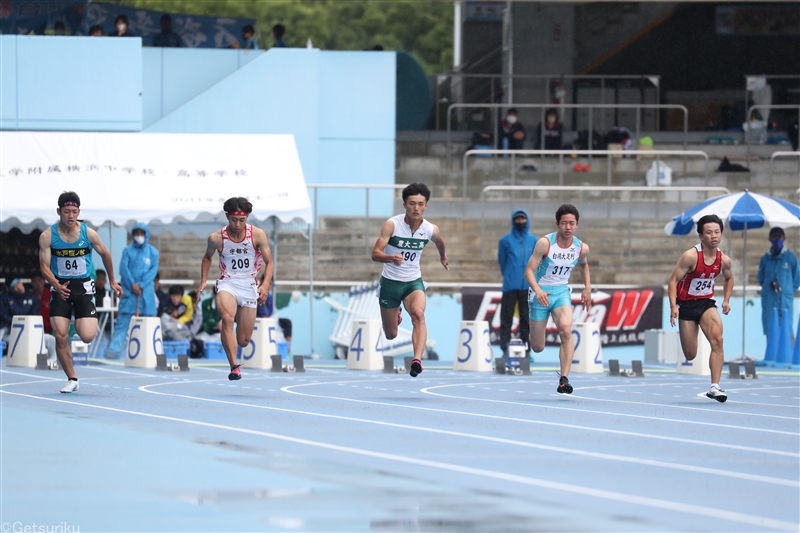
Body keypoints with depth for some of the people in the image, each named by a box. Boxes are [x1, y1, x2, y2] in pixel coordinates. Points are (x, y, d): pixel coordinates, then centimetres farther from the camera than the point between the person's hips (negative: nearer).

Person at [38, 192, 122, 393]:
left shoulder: (88, 234, -8)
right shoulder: (48, 236, -9)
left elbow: (105, 255, 9)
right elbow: (44, 265, -10)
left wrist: (112, 282, 17)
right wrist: (56, 285, -28)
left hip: (83, 287, 0)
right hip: (61, 288, 0)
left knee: (87, 337, -14)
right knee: (61, 337, -8)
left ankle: (81, 322, 24)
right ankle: (72, 379, 9)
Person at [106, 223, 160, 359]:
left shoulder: (153, 252, 8)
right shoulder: (127, 250, 8)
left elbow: (153, 270, -1)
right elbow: (124, 269, -1)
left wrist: (141, 285, -12)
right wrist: (132, 285, -13)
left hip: (146, 291, 1)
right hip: (129, 291, -1)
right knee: (122, 321, -8)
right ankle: (114, 349, -13)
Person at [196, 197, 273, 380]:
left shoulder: (257, 235, -8)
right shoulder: (216, 238, -6)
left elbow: (269, 263, -3)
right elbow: (208, 257, 15)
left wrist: (265, 285, -19)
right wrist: (203, 283, 5)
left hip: (249, 285, 1)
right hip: (227, 283, -1)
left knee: (243, 341, 2)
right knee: (227, 317, -35)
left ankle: (240, 317, 40)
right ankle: (234, 366, -36)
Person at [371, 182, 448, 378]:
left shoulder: (431, 229, -8)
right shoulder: (392, 224, -18)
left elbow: (439, 242, 17)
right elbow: (375, 253, -22)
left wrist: (443, 256, 37)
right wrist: (392, 258, -43)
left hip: (413, 281, 1)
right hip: (390, 281, -1)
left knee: (418, 314, -31)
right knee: (391, 335, 10)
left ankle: (417, 360, -44)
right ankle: (395, 313, 49)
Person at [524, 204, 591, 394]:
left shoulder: (582, 248, -6)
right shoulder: (545, 243, -19)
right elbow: (529, 270, -18)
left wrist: (587, 288, 10)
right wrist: (538, 291, -34)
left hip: (561, 292, 2)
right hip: (541, 294, -2)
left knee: (566, 330, -27)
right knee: (537, 348, 4)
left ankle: (564, 380, -29)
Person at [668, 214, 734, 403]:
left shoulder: (724, 260, -5)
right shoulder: (691, 256, -20)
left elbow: (729, 278, 17)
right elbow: (673, 280, -17)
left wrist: (726, 300, 2)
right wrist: (673, 306, -29)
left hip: (707, 303, 3)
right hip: (687, 304, -3)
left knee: (717, 340, -24)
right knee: (690, 355, 2)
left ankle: (714, 387, -23)